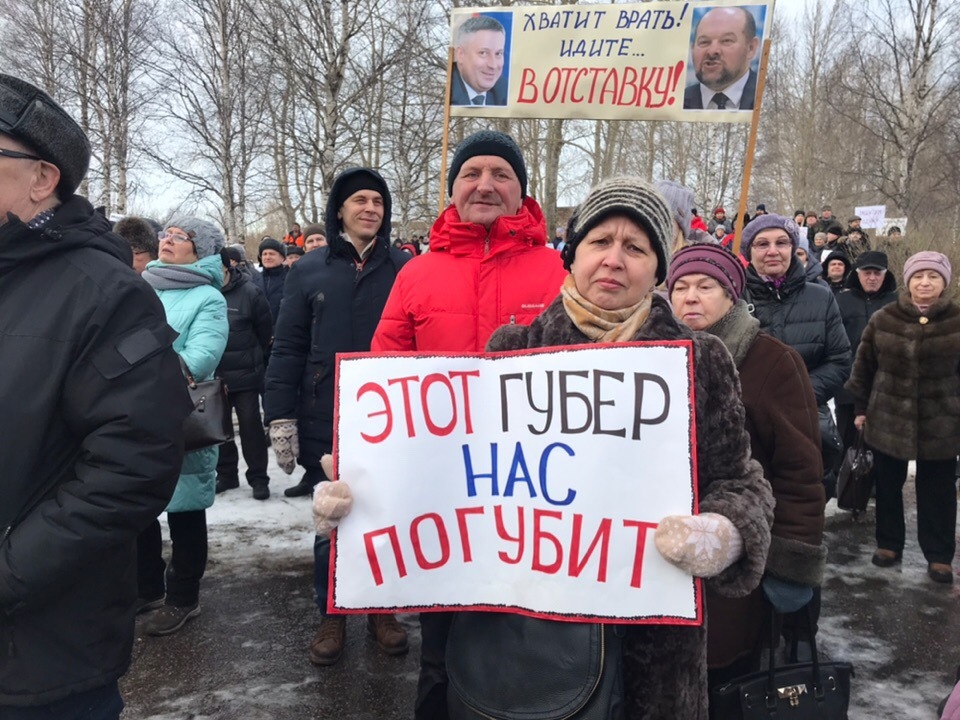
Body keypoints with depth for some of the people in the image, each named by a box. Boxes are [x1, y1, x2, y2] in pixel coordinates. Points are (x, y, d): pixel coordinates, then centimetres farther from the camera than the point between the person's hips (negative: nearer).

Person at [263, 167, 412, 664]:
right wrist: (280, 417, -5)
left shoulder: (406, 269, 1)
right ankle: (331, 616, 29)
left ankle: (382, 610, 31)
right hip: (327, 424, 1)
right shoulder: (309, 271, 3)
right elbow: (289, 349, 1)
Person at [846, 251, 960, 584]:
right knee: (888, 484, 12)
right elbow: (864, 365, 3)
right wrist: (860, 407, 4)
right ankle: (889, 543, 29)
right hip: (888, 417, 1)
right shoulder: (883, 319, -2)